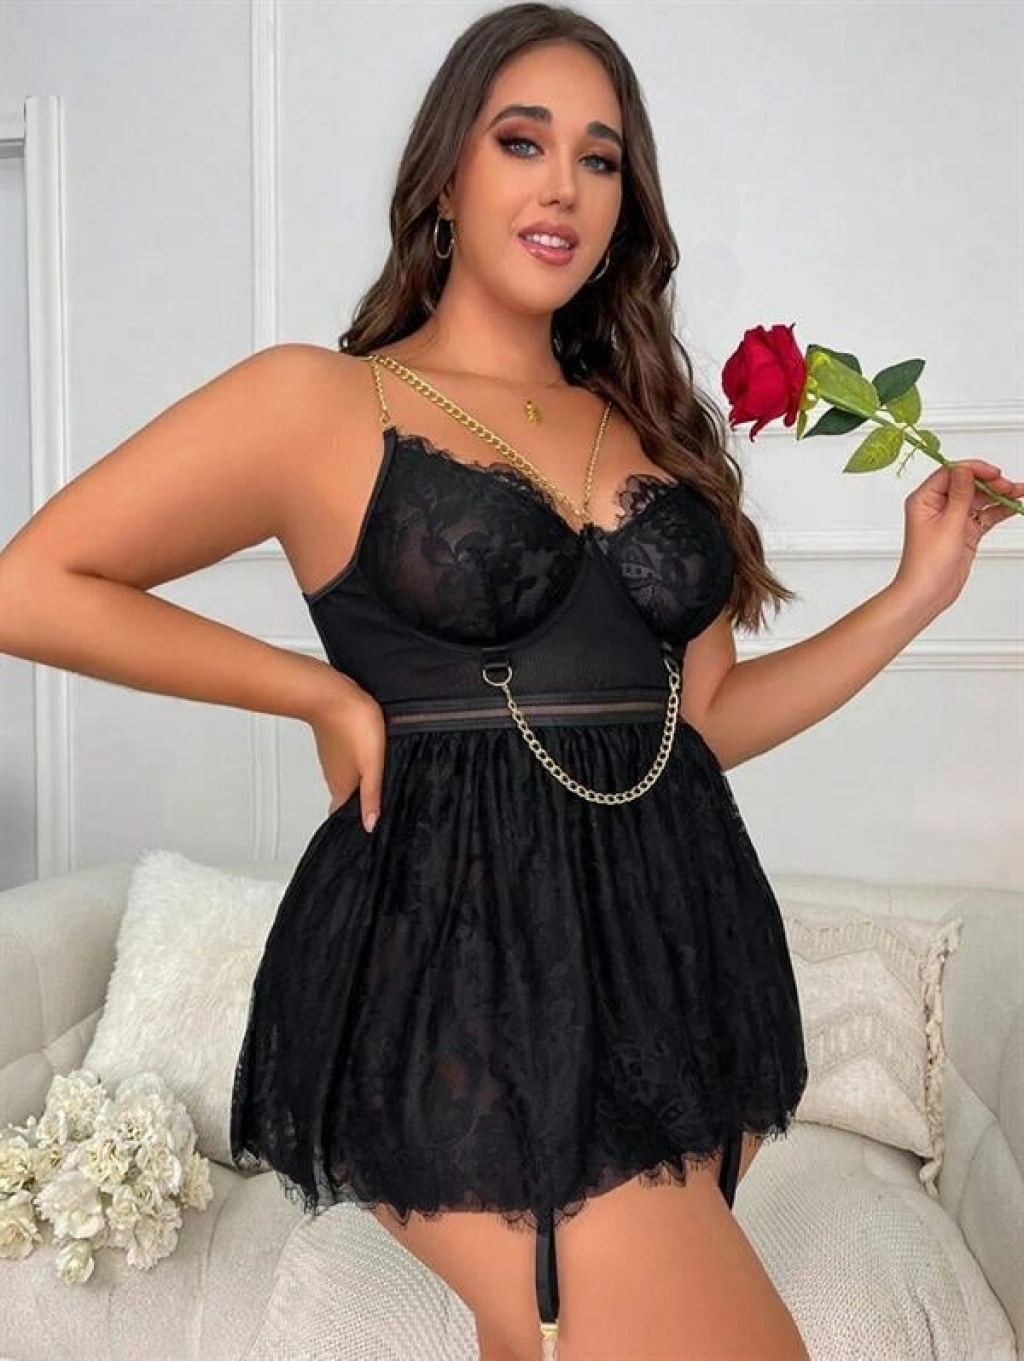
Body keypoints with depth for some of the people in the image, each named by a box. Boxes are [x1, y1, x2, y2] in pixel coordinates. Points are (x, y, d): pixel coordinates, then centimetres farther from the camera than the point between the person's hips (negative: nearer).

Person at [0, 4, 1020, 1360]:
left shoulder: (649, 428, 14)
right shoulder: (322, 404, -1)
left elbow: (706, 719, 14)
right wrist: (329, 697, -4)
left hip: (681, 943, 6)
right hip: (463, 962, -5)